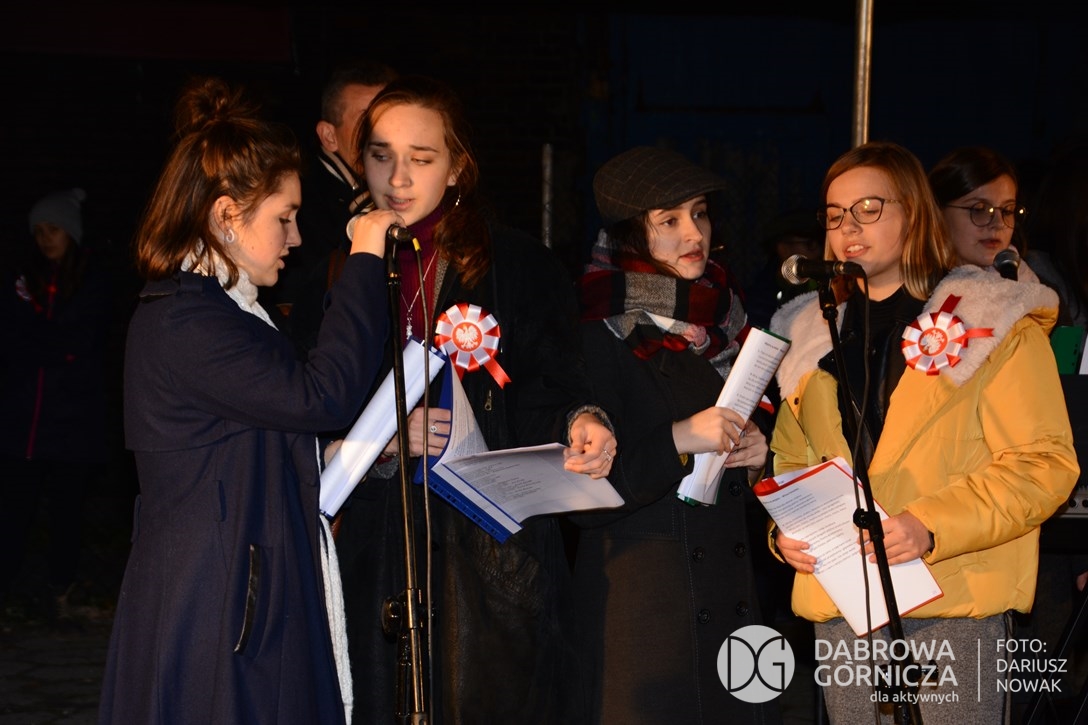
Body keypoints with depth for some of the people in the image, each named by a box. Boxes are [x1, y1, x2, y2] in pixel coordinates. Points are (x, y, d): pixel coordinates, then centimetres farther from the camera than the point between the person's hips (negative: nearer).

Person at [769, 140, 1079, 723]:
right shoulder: (811, 336, 17)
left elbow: (1045, 462, -7)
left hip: (956, 596, -4)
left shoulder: (994, 323, 1)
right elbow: (790, 459, 19)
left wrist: (930, 528, -19)